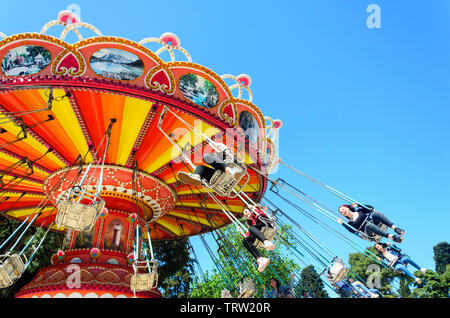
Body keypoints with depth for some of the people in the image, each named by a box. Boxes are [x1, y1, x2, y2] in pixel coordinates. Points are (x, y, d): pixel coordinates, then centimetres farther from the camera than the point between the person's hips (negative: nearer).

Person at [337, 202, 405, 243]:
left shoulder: (357, 209, 18)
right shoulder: (350, 223, 10)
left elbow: (370, 208, 14)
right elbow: (353, 231, -9)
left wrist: (357, 205, 6)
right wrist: (342, 223, -13)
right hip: (370, 232, -2)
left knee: (375, 213, -29)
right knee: (368, 225, -39)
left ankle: (396, 228, -41)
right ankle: (392, 237, -53)